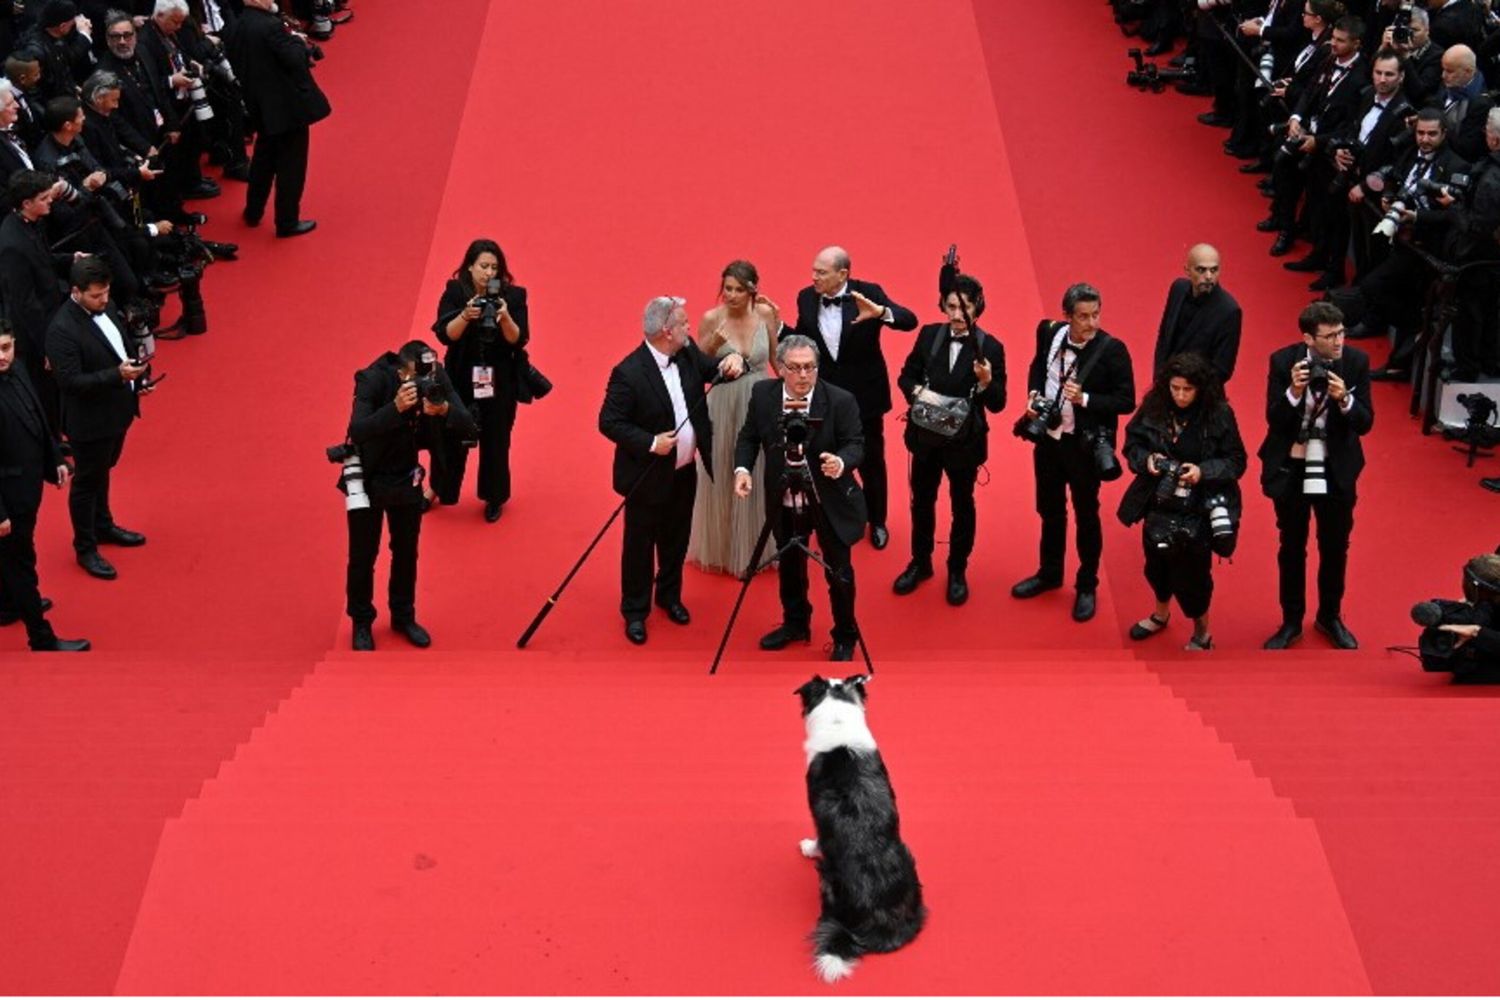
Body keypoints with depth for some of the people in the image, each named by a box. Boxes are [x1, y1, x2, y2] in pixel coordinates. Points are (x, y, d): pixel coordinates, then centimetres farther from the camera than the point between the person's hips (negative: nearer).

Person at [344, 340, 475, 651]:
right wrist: (396, 408, -52)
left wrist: (444, 409, -39)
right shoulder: (373, 380, -28)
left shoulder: (435, 380, -17)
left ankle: (403, 617, 33)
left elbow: (467, 425, -17)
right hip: (368, 479, -4)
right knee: (363, 556, 6)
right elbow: (357, 431, -39)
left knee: (406, 553, 15)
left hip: (407, 478, 4)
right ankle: (361, 623, 24)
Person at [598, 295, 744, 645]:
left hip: (685, 472, 7)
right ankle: (635, 612, 23)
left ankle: (670, 596, 41)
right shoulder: (629, 373, -25)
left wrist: (733, 361, -13)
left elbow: (712, 369, 10)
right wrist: (650, 443, -28)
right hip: (648, 476, -7)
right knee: (639, 545, 8)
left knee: (676, 540, 21)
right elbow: (609, 422, -20)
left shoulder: (687, 353, -4)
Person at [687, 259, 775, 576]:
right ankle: (721, 547, 28)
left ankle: (755, 547, 31)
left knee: (757, 477, 12)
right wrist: (713, 343, -20)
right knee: (721, 476, 9)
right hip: (723, 406, -2)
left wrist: (776, 323, -6)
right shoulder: (711, 319, -10)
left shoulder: (765, 314, -4)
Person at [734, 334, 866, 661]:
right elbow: (749, 436, 2)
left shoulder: (841, 400, -19)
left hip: (830, 502, -3)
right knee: (789, 567, 21)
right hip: (784, 503, 3)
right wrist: (743, 468, -16)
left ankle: (845, 637, 26)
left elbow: (856, 443, -15)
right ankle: (795, 624, 43)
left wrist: (841, 462, -37)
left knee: (838, 572, 7)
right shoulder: (762, 394, -9)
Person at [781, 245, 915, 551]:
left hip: (864, 395, -2)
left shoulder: (868, 293, -16)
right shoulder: (806, 298, -7)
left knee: (871, 461, 14)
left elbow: (909, 320, -24)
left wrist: (881, 312, -43)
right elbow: (801, 341, 3)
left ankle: (877, 521, 34)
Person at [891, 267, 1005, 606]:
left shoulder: (990, 347, -15)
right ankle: (920, 562, 37)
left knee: (962, 504, 13)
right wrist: (919, 391, -19)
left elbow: (997, 404, -15)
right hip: (926, 435, 3)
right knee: (922, 500, 18)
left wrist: (985, 381, -35)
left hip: (964, 439, -3)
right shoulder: (929, 335, -5)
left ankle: (957, 571, 30)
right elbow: (906, 375, 3)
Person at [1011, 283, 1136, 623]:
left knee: (1086, 515, 11)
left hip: (1085, 445, -5)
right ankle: (1049, 573, 42)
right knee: (1050, 509, 22)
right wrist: (1033, 397, -5)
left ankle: (1087, 587, 28)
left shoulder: (1111, 349, -21)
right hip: (1048, 437, 5)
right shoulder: (1049, 333, -7)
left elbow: (1126, 401, -17)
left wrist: (1085, 399, -29)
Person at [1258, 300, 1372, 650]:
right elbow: (1273, 420, -15)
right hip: (1290, 469, -1)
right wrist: (1294, 393, -32)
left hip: (1337, 471, 1)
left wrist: (1344, 401, -31)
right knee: (1291, 547, 14)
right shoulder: (1283, 361, -15)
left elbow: (1365, 423, -11)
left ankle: (1330, 617, 37)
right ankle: (1291, 622, 31)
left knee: (1335, 547, 16)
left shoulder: (1356, 361, -12)